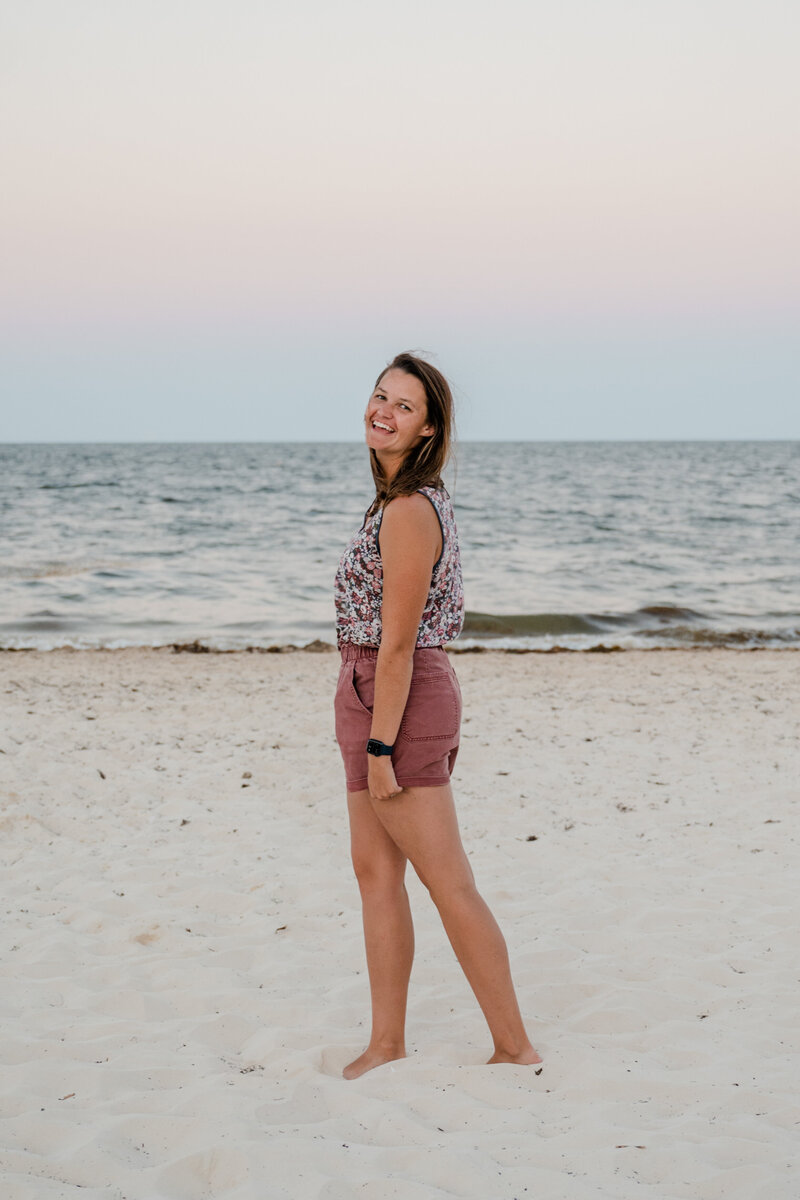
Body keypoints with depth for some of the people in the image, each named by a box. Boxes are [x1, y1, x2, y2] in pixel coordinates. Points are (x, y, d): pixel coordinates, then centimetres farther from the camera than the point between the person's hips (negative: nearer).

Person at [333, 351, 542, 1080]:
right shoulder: (417, 499, 11)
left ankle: (516, 1048, 9)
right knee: (374, 869, 13)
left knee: (448, 883, -2)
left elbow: (398, 643, -21)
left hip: (398, 700, -10)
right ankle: (387, 1044, 21)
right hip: (375, 695, 10)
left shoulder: (408, 510, -19)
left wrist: (381, 746, -19)